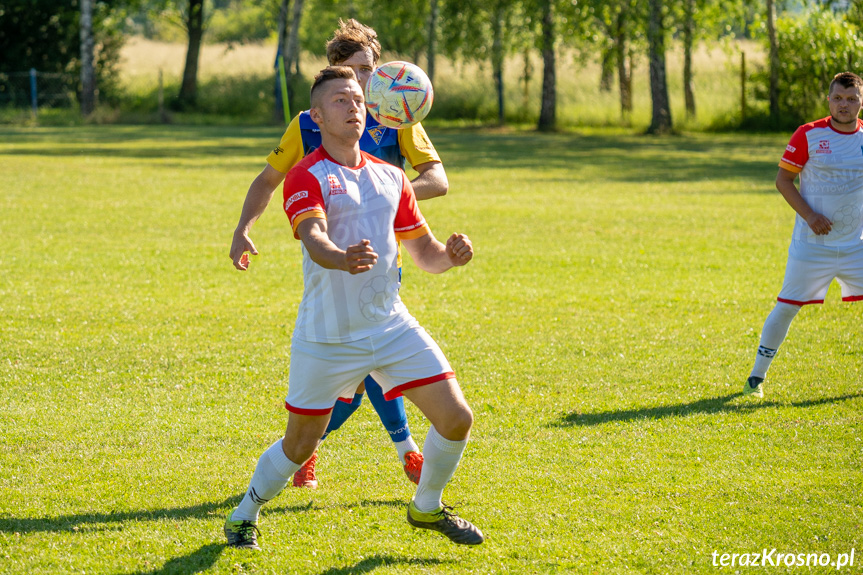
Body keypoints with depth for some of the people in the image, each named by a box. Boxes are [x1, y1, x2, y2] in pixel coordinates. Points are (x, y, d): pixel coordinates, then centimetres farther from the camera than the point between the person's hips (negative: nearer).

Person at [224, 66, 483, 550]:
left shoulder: (391, 177, 11)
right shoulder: (306, 177, -8)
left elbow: (425, 252, 14)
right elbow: (314, 239, -27)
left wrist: (451, 254, -9)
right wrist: (342, 259, -49)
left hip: (392, 325, 5)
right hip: (327, 336, -5)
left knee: (457, 419, -3)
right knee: (300, 445, 3)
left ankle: (427, 508, 22)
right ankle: (246, 514, 31)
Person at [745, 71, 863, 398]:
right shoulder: (809, 135, -6)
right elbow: (783, 179, -3)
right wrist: (809, 215, -15)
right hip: (810, 245, -3)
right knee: (787, 306, -2)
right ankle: (757, 376, 11)